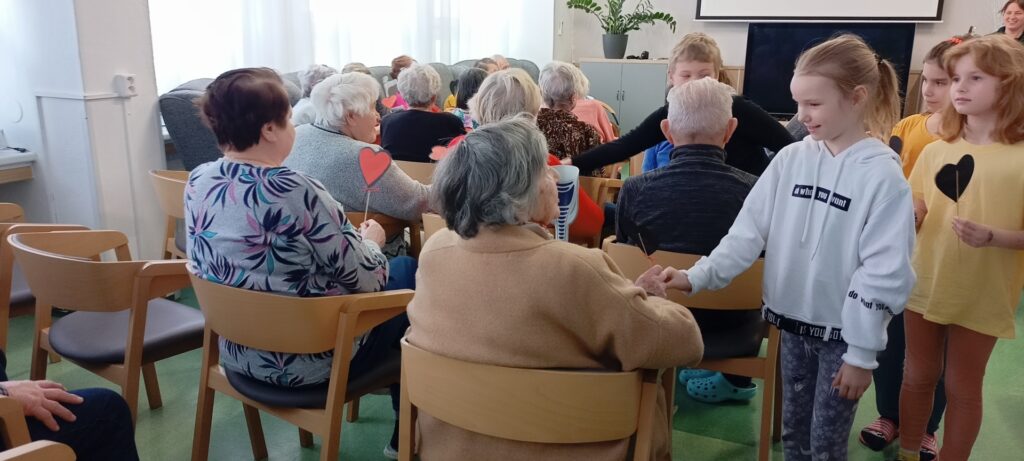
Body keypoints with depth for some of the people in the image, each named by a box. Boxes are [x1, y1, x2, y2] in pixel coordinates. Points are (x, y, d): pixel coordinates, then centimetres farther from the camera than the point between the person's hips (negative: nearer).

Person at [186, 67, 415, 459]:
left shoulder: (197, 182, -5)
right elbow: (364, 279, -20)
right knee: (408, 272, 14)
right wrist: (370, 239, 3)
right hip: (305, 361, -7)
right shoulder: (297, 192, -27)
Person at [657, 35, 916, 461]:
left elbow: (884, 272, -14)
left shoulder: (883, 176, -15)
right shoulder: (790, 159, -2)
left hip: (842, 333, -4)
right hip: (792, 322, 4)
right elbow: (749, 231, -3)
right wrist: (697, 276, -15)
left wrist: (861, 353, -13)